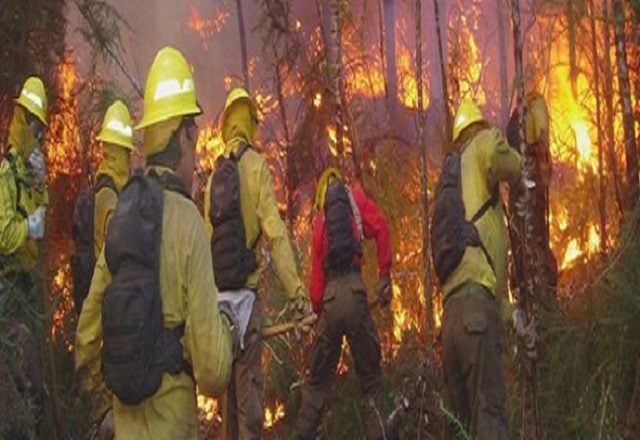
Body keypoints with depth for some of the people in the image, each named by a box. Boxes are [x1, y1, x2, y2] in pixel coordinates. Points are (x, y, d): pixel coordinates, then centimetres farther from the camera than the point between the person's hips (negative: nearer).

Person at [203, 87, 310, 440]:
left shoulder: (215, 177, 11)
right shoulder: (256, 167, -5)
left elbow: (208, 240, 13)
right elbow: (275, 234, -15)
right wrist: (296, 294, -17)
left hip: (218, 296, 5)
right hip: (245, 293, -5)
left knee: (228, 384, 12)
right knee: (248, 387, -6)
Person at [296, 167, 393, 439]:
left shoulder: (320, 219, 19)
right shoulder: (355, 199, 14)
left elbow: (317, 270, 14)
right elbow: (381, 228, -3)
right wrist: (384, 277, 1)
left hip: (329, 300, 2)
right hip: (354, 292, -2)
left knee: (317, 381, 15)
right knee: (371, 378, 3)